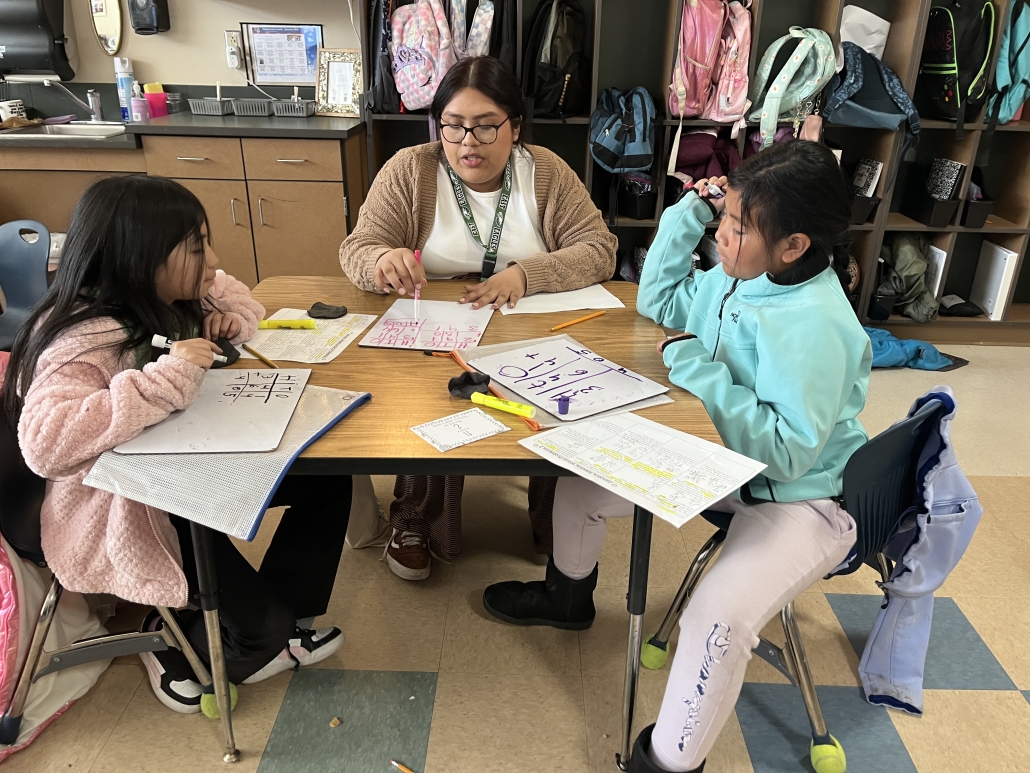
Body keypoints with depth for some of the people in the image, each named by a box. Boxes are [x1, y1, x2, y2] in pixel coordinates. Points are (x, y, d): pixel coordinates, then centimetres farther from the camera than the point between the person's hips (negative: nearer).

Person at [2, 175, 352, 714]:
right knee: (257, 623, -17)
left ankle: (275, 627, 12)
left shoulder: (170, 301, -1)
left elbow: (227, 292, 20)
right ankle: (178, 644, 20)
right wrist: (167, 378, -40)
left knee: (325, 479, -1)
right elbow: (46, 442, -41)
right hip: (119, 515, -9)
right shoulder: (83, 342, -26)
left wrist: (232, 317, -5)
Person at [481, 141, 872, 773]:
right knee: (581, 478, 6)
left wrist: (695, 367, -29)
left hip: (800, 498, -8)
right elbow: (658, 300, 12)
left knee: (717, 618, -32)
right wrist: (690, 212, -1)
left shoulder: (815, 326, -29)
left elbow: (787, 451, -33)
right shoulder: (736, 279, -4)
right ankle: (568, 594, 36)